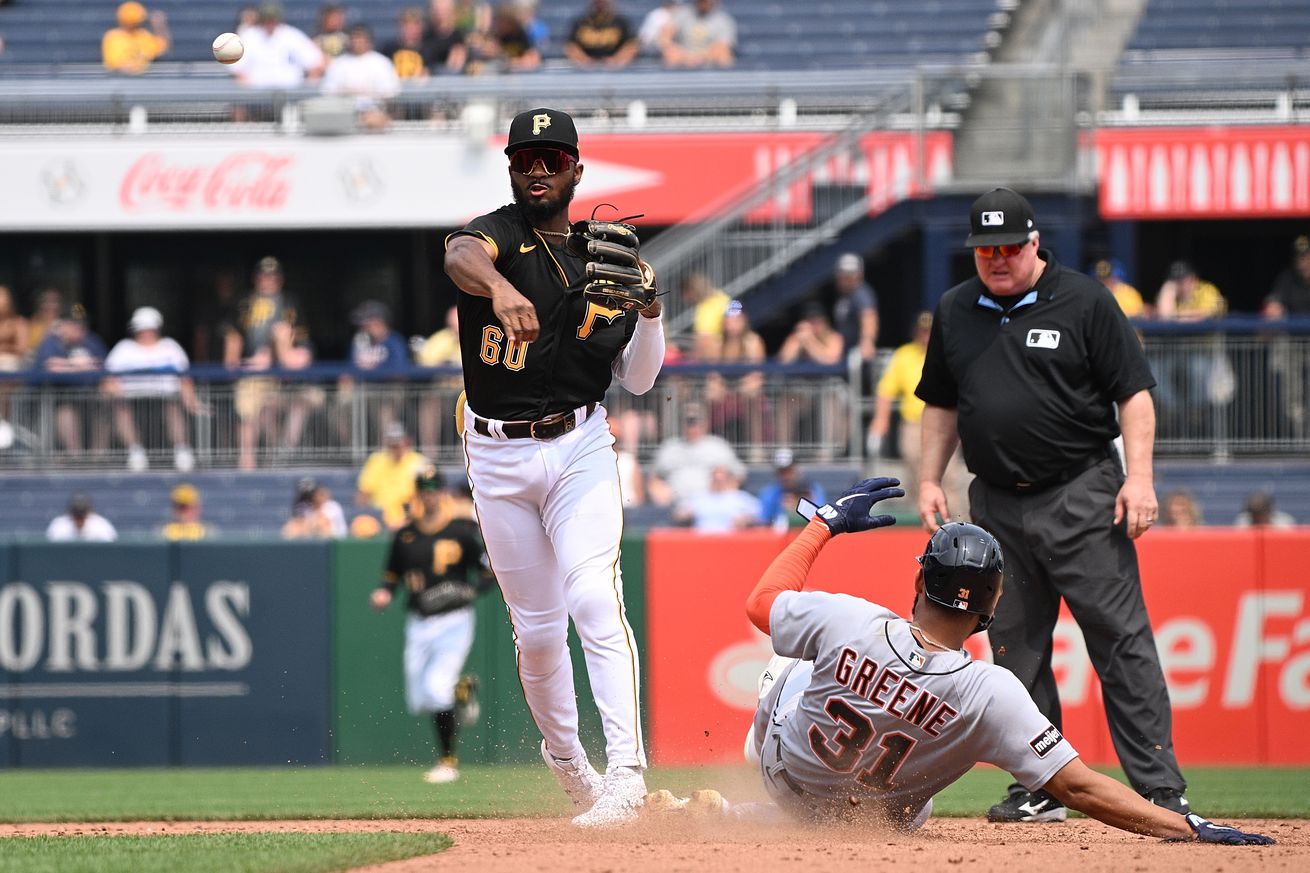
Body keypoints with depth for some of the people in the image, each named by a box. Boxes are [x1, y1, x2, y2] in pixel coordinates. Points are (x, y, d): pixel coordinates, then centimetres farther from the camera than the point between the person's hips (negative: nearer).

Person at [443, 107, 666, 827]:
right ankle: (565, 759, 28)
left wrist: (649, 311, -10)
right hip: (498, 457, 0)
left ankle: (625, 768, -27)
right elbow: (461, 256, -33)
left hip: (580, 449, 0)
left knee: (594, 599, -19)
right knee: (536, 628, 7)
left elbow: (637, 379, 9)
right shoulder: (500, 233, -5)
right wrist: (500, 288, -56)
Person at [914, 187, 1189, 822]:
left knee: (1120, 639, -9)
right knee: (1016, 648, 6)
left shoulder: (1084, 301, -2)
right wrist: (930, 479, 11)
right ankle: (1041, 789, 14)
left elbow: (1133, 393, -4)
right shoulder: (955, 312, 12)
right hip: (997, 503, 5)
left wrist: (1139, 478, -13)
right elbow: (941, 404, 21)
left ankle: (1160, 788, -11)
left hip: (1081, 498, -5)